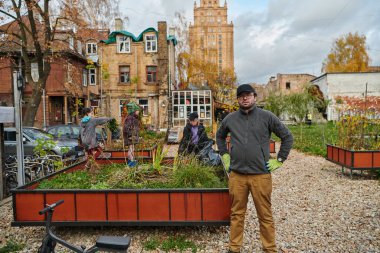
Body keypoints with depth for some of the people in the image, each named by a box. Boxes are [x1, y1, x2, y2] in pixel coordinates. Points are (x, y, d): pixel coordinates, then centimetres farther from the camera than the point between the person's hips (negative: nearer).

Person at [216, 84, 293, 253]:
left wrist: (279, 160, 0)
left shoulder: (267, 117, -2)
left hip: (261, 175, -2)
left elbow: (287, 137, 4)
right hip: (236, 175, 2)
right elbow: (219, 136, 22)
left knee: (265, 215, 10)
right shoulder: (230, 118, 5)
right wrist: (224, 155, 12)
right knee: (237, 214, 13)